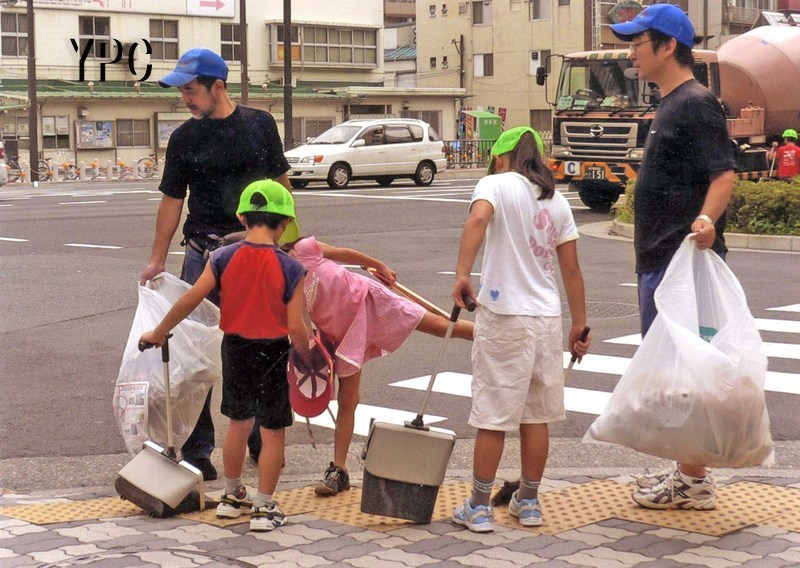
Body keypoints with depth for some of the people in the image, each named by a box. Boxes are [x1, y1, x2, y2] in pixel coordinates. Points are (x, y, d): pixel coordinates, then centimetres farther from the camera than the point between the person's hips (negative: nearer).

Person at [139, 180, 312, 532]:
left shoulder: (223, 258, -7)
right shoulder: (290, 268, -14)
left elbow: (191, 298, -8)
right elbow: (295, 326, -15)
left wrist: (159, 332, 3)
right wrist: (306, 354, 4)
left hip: (234, 348, 4)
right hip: (272, 353, -4)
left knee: (239, 422, 22)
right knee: (272, 432, 7)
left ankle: (231, 496, 34)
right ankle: (264, 508, 9)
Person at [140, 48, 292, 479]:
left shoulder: (260, 125, 3)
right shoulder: (184, 138, 2)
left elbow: (280, 184, 9)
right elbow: (172, 200, 4)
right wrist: (157, 260, 0)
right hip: (205, 254, 0)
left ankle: (261, 438, 25)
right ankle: (197, 448, 6)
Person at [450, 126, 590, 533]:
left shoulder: (496, 184, -3)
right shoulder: (556, 201, 12)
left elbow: (478, 218, -26)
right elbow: (571, 270, 12)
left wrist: (461, 274, -30)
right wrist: (579, 324, 18)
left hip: (503, 316, -5)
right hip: (546, 316, 5)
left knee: (492, 414, 1)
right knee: (536, 414, 13)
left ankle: (479, 508, 8)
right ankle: (528, 503, 23)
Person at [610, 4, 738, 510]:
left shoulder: (696, 103, -14)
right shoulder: (673, 104, 18)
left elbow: (724, 172, -25)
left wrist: (706, 219, -41)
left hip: (681, 260, -11)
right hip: (662, 259, 11)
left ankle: (694, 482, 1)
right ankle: (687, 471, 25)